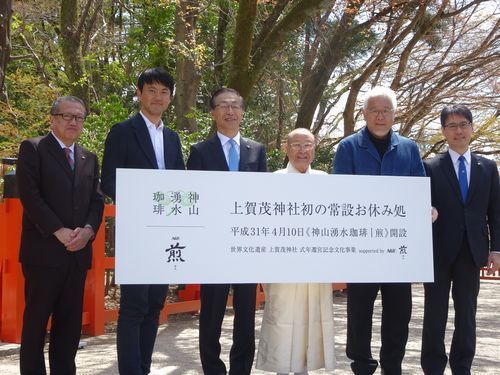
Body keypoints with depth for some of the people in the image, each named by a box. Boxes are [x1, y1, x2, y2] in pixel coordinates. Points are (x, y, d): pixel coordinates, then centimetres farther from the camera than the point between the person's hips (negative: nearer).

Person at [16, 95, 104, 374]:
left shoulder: (89, 158, 18)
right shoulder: (32, 149, 1)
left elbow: (97, 200, 12)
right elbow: (29, 195, -9)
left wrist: (88, 229, -8)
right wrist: (59, 231, -15)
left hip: (79, 252, 5)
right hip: (43, 250, -5)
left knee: (70, 321, 7)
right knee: (36, 320, 0)